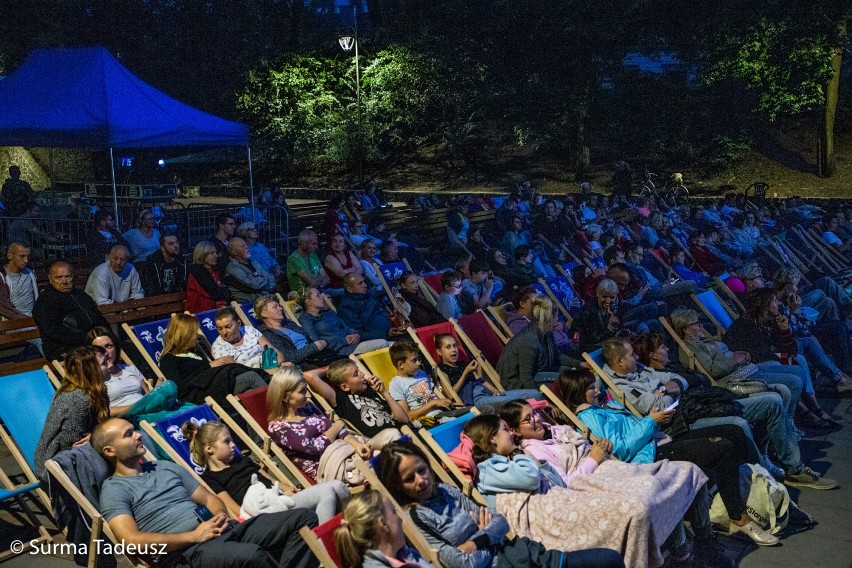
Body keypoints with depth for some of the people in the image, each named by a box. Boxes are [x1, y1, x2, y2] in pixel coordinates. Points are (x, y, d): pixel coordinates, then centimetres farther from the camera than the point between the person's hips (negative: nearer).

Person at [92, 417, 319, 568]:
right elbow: (132, 540, -13)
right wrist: (193, 536, -16)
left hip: (220, 530, 8)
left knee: (304, 517, -9)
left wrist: (221, 516, -1)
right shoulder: (113, 489, 3)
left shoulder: (166, 467, 23)